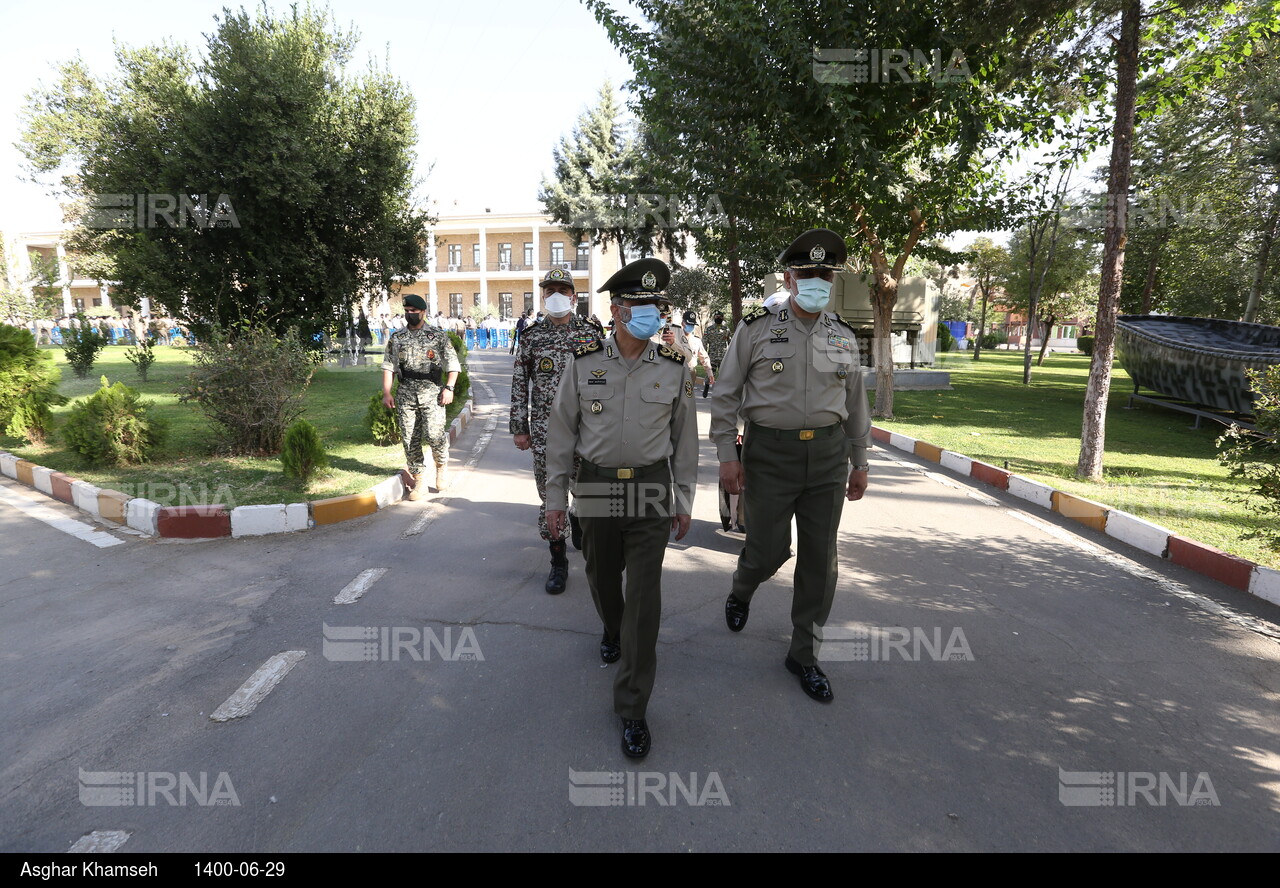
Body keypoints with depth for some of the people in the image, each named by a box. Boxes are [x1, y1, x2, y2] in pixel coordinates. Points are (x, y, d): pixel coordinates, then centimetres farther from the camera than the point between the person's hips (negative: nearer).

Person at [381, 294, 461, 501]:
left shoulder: (438, 336, 4)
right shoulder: (397, 338, 12)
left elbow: (452, 364, 2)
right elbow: (388, 366, 12)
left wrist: (449, 388, -10)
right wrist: (386, 393, 3)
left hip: (432, 392, -3)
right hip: (406, 394, 3)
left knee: (433, 434, -16)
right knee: (409, 439, 1)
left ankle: (442, 465, 14)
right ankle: (419, 482, 11)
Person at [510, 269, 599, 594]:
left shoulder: (589, 335, 4)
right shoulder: (531, 336, 4)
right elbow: (519, 384, 5)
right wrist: (519, 428, 2)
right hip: (544, 429, 0)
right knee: (550, 495, 3)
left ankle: (579, 519, 42)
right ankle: (558, 561, 15)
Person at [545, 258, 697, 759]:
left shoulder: (673, 368, -3)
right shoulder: (584, 364, -5)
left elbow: (684, 436, 5)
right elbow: (561, 434, 0)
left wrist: (684, 500, 6)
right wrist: (554, 497, 0)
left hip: (650, 491, -1)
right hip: (596, 488, 1)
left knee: (645, 597, -4)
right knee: (602, 577, 18)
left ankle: (632, 708, 8)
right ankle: (613, 630, 54)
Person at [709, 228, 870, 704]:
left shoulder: (843, 335, 7)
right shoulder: (756, 327, -5)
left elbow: (855, 402, 15)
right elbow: (725, 395, -3)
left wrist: (859, 463, 14)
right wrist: (727, 456, -8)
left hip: (828, 456, 4)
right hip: (770, 453, -4)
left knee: (819, 557, 7)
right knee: (768, 549, 1)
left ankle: (803, 652, 23)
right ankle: (741, 590, 39)